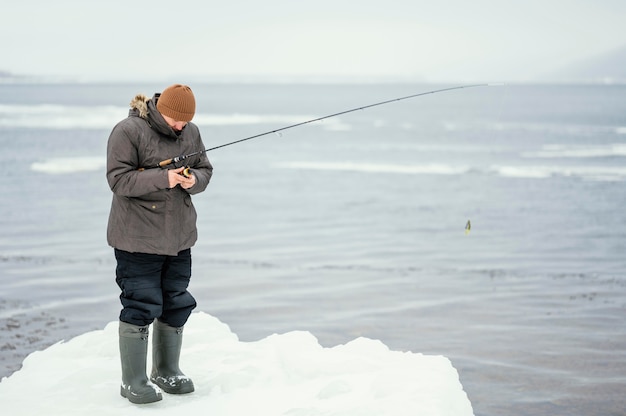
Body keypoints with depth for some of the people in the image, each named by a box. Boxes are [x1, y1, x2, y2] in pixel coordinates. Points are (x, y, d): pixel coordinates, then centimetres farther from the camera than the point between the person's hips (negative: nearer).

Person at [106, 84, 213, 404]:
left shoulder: (190, 132, 7)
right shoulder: (128, 131, -13)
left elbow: (205, 170, 13)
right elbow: (119, 179, -18)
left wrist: (194, 180, -11)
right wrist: (163, 178, -26)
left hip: (179, 237, 7)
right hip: (138, 238, -6)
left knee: (176, 304, 13)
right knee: (141, 306, -6)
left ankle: (167, 371, 29)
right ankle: (133, 381, 5)